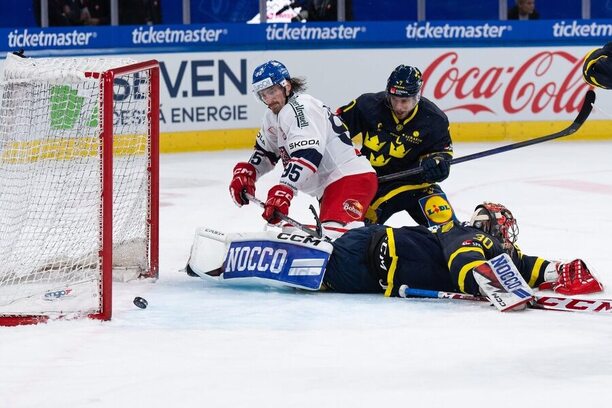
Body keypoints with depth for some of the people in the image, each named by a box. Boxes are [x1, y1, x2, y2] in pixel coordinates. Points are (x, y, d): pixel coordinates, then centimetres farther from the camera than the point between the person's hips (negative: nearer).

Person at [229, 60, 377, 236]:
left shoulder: (300, 108, -17)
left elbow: (307, 155, -30)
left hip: (352, 177, -12)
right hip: (330, 186, 12)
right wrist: (245, 173, 11)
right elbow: (265, 151, 31)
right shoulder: (273, 116, 16)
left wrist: (282, 192, -38)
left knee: (335, 235, -31)